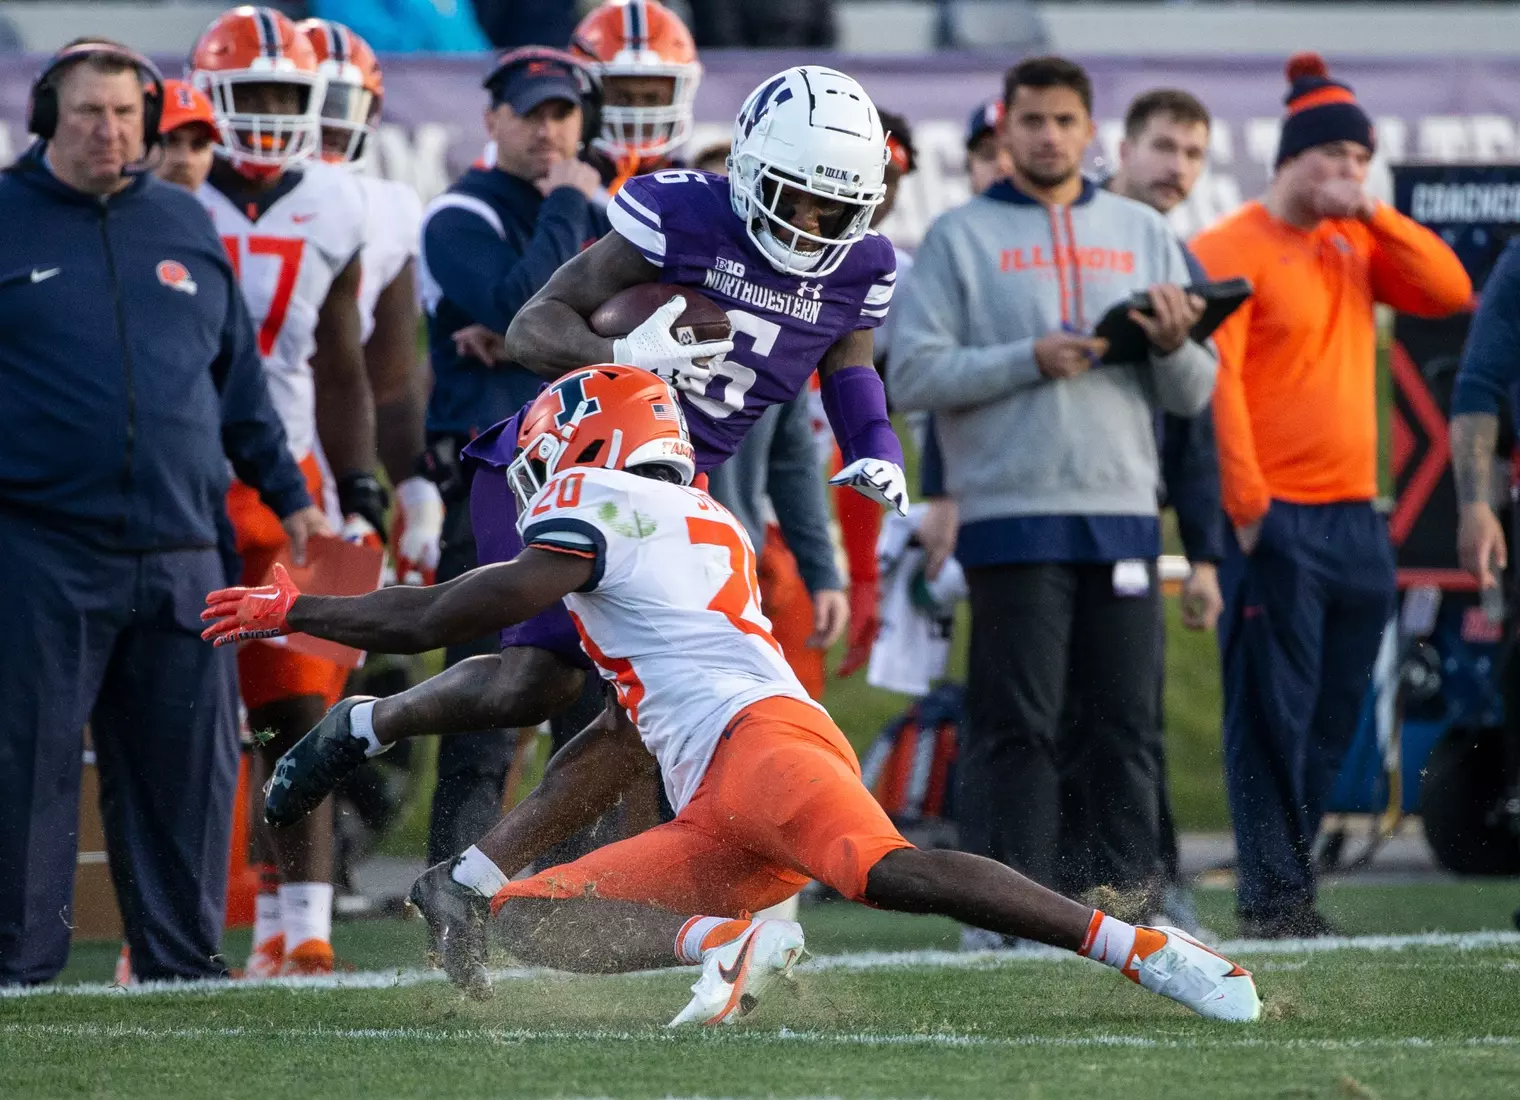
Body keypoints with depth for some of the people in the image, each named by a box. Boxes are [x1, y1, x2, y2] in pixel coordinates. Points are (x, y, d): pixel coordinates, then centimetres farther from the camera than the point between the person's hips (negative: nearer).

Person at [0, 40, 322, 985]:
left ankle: (184, 960, 15)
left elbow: (239, 377, 21)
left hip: (179, 550, 4)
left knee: (189, 766, 6)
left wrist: (287, 495, 22)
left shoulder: (187, 226, 13)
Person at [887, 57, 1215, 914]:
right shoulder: (961, 237, 5)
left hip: (1124, 514, 4)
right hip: (1014, 516, -3)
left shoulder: (1144, 234, 16)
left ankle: (1128, 900, 7)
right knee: (1018, 726, -6)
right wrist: (1031, 361, -13)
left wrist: (1172, 346, -9)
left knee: (1128, 727, 3)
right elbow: (912, 374, -4)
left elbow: (1195, 395, 13)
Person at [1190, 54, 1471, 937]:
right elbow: (1217, 379, -12)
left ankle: (1292, 883, 13)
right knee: (1273, 717, -7)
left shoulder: (1358, 247, 15)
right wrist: (1247, 504, -17)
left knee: (1331, 723, 8)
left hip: (1356, 522, 7)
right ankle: (1271, 897, -5)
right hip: (1277, 523, -7)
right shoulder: (1233, 250, -6)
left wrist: (1372, 214, -1)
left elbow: (1449, 292, 5)